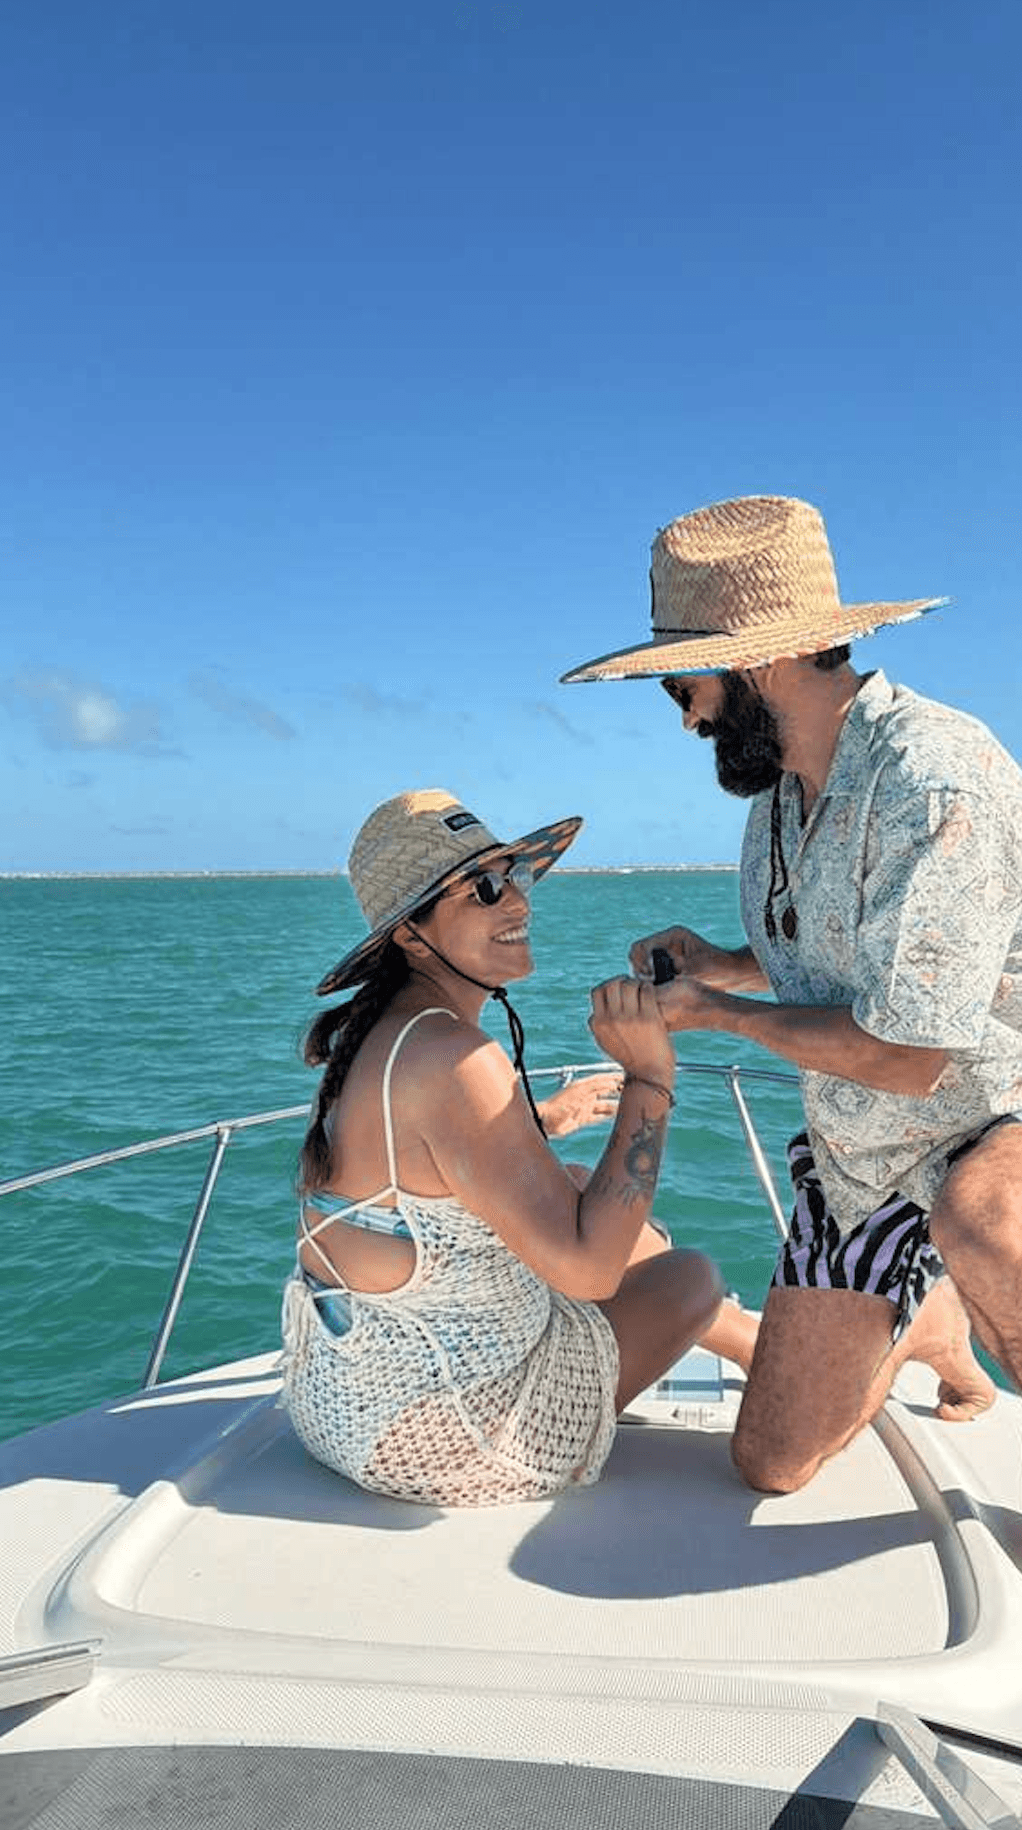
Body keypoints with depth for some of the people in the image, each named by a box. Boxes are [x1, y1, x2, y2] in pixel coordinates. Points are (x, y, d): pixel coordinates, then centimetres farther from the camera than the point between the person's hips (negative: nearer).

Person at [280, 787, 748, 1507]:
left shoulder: (382, 1033, 1)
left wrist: (547, 1117, 27)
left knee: (582, 1187, 19)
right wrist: (649, 1079, -27)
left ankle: (764, 1344, 41)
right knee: (694, 1277, 10)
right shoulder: (451, 1059, -29)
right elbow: (587, 1268, -29)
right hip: (434, 1439, -8)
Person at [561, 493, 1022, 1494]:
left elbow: (900, 1054, -28)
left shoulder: (935, 780, -27)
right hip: (856, 1154, 7)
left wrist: (719, 1010, -14)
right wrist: (724, 962, -1)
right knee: (770, 1462, 10)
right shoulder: (777, 785, 2)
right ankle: (926, 1322, 37)